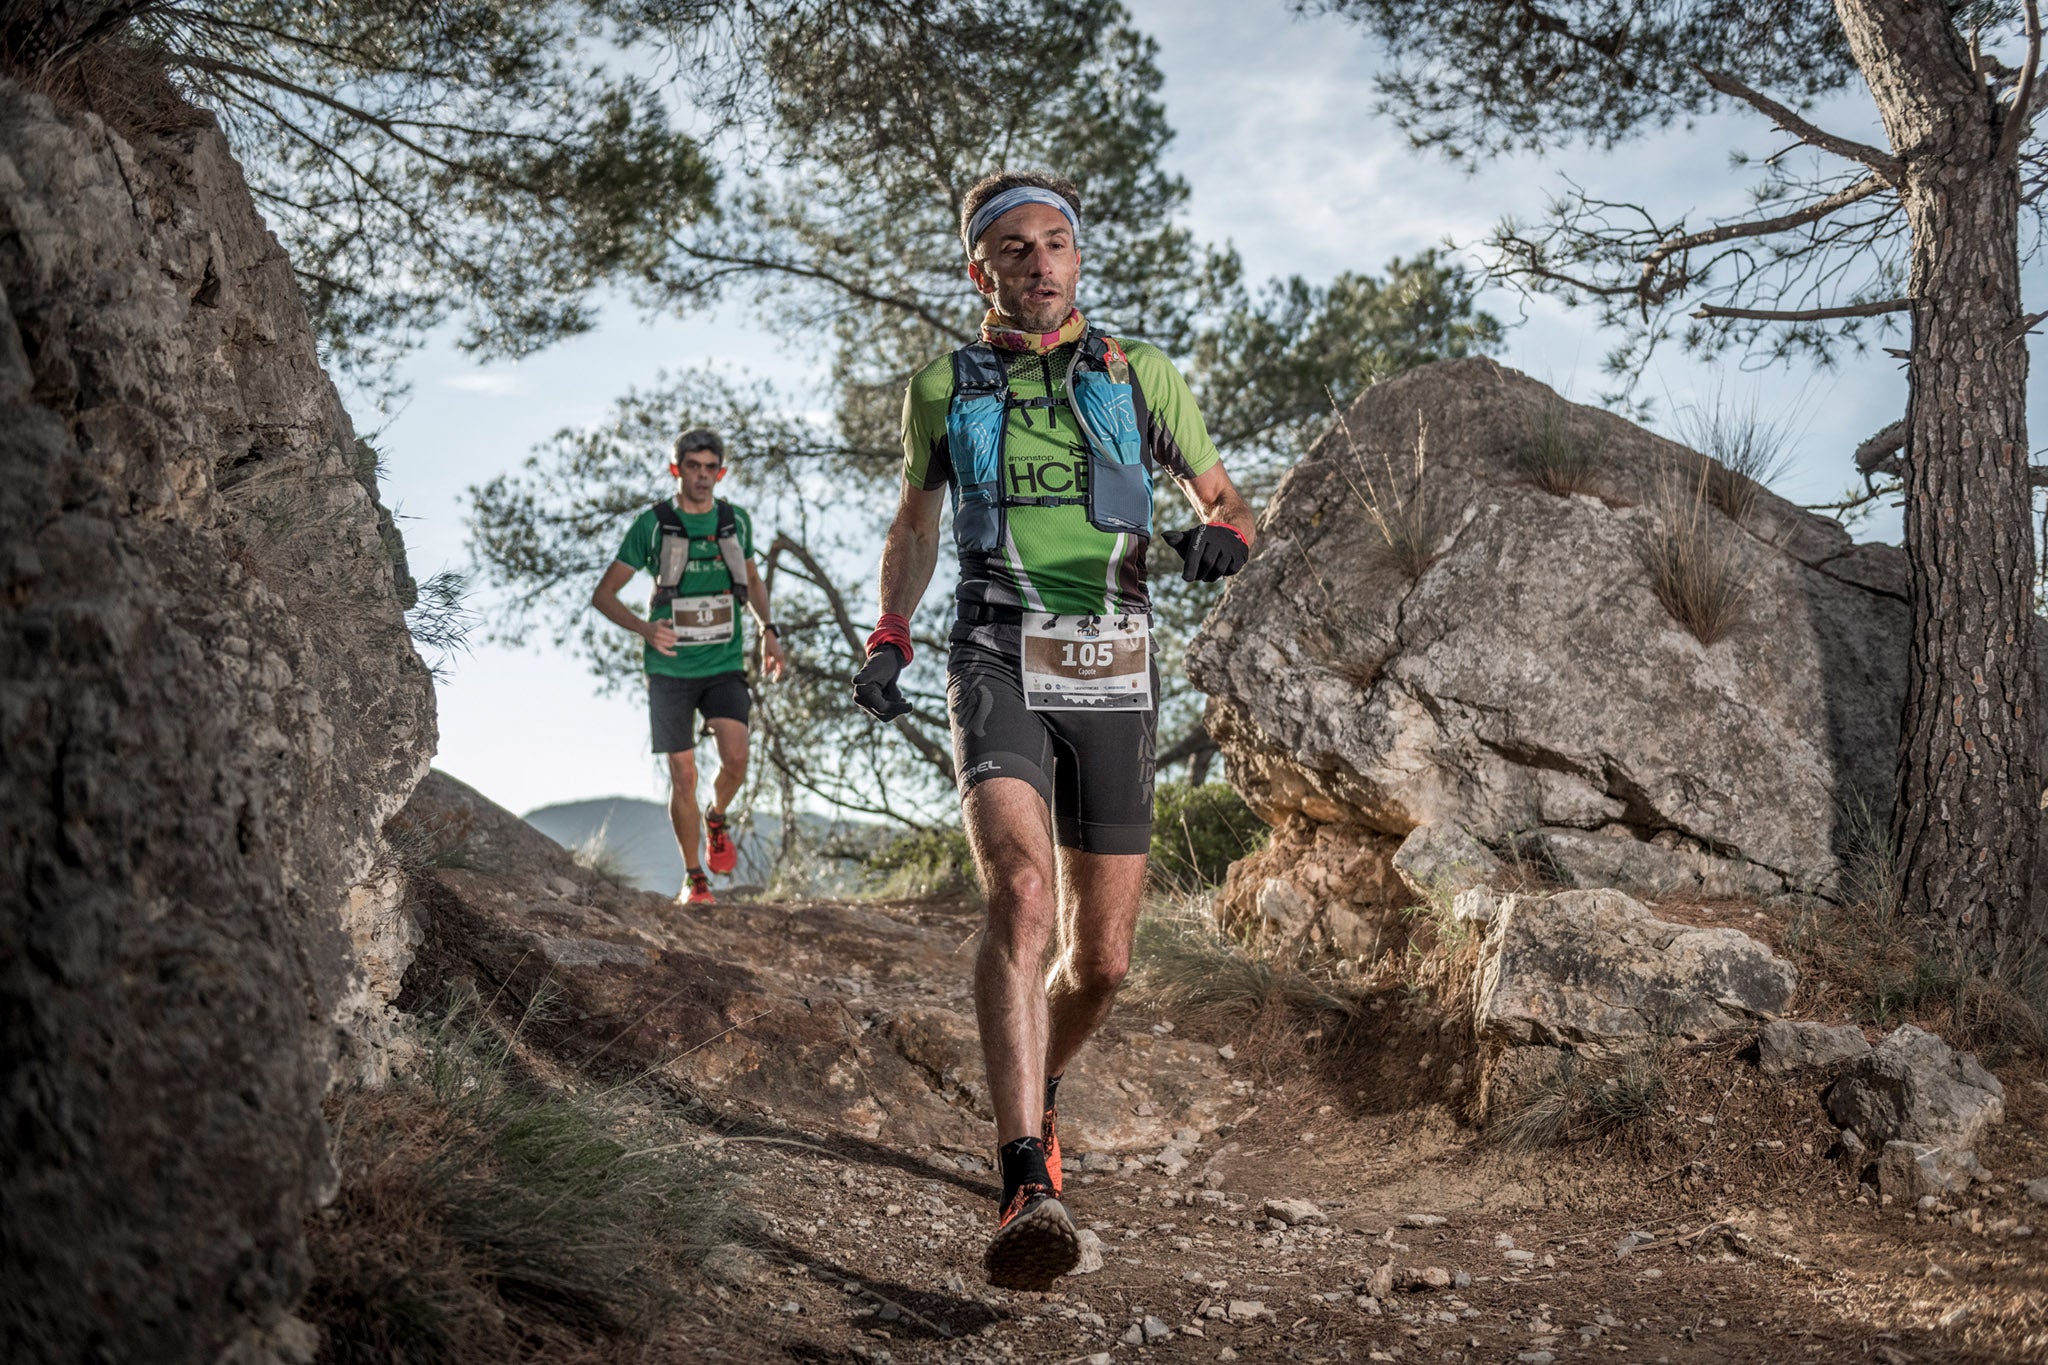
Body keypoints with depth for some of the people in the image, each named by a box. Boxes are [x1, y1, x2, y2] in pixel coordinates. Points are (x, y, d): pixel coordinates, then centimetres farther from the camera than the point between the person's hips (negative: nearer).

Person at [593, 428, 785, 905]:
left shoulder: (736, 521, 5)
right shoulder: (652, 524, -5)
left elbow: (753, 580, 23)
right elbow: (603, 593, -1)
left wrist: (767, 629, 7)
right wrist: (645, 628, -18)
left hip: (724, 664, 2)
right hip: (671, 668, -2)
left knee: (735, 759, -17)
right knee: (683, 775, 0)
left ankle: (717, 819, 16)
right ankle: (693, 877, 16)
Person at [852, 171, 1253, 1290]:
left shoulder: (1139, 375, 9)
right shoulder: (943, 389, 11)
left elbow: (1225, 501, 13)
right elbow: (914, 525, 25)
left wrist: (1219, 538, -11)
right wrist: (887, 641, 14)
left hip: (1112, 680, 2)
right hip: (998, 665, -1)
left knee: (1102, 960, 5)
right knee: (1022, 893, -27)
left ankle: (1038, 1091, 37)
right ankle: (1029, 1190, -30)